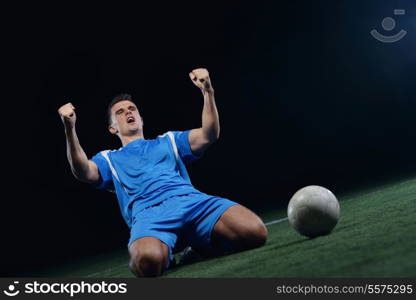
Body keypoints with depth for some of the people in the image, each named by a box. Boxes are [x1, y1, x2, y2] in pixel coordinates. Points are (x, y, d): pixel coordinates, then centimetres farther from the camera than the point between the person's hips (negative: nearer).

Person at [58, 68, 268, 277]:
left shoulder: (168, 141, 34)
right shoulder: (109, 159, 28)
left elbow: (209, 135, 19)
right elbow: (83, 172, 6)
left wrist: (208, 91, 6)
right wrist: (70, 129, -8)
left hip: (192, 200, 3)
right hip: (148, 212, -2)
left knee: (255, 231, -25)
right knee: (148, 260, -41)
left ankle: (199, 244, 3)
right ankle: (164, 254, -3)